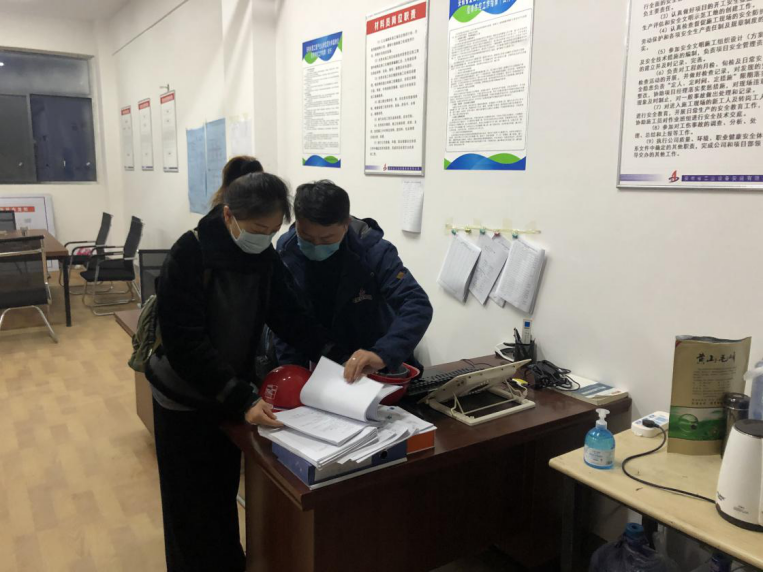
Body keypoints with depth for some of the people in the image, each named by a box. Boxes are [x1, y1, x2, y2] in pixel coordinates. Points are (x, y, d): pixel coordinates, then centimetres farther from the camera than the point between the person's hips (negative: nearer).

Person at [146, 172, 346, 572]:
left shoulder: (265, 257, -8)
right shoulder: (188, 257, -25)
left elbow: (290, 316, -6)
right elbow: (186, 343, -28)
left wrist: (336, 357, -20)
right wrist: (242, 399, -35)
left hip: (230, 396, 5)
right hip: (185, 398, -5)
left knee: (225, 493, 21)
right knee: (193, 505, 9)